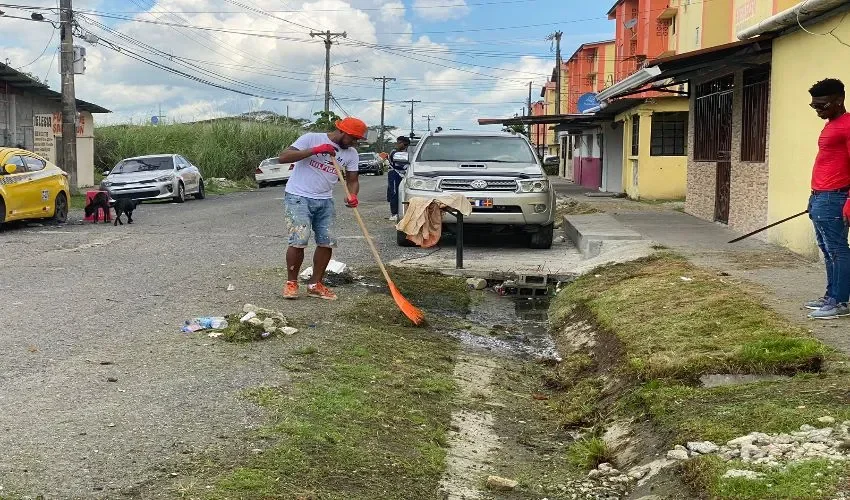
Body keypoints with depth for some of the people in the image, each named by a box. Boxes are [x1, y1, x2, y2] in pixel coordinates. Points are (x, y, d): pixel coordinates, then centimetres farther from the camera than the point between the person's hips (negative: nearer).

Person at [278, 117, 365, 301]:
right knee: (299, 241, -15)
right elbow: (283, 157, -16)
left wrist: (352, 195, -13)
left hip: (325, 201, 6)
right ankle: (291, 282, 2)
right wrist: (315, 150, -25)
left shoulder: (351, 153, 6)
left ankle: (315, 284, 15)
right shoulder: (311, 139, -10)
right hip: (299, 197, -6)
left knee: (327, 242, 1)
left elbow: (352, 180, 11)